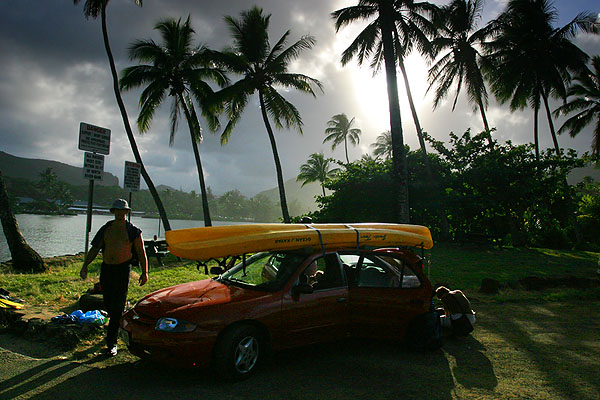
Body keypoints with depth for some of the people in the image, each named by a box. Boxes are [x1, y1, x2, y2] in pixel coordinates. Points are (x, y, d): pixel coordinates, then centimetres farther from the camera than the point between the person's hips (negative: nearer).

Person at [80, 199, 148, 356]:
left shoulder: (133, 231, -1)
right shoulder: (106, 228, 9)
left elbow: (141, 253, 0)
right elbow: (94, 249, 12)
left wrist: (144, 272, -6)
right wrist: (85, 265, 3)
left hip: (122, 269, -4)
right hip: (106, 268, 4)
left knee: (117, 307, -6)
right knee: (108, 304, 12)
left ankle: (112, 343, 1)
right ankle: (120, 324, 43)